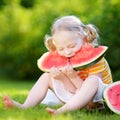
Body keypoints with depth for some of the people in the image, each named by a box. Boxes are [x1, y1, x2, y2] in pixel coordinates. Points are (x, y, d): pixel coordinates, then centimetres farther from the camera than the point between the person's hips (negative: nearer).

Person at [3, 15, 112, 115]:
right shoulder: (63, 59, -3)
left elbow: (89, 91, -28)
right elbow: (72, 90, -9)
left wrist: (73, 77, -39)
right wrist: (61, 78, -28)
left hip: (96, 100, -7)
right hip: (76, 99, 7)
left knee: (93, 81, -40)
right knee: (46, 77, 5)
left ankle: (62, 111, -49)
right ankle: (26, 106, -15)